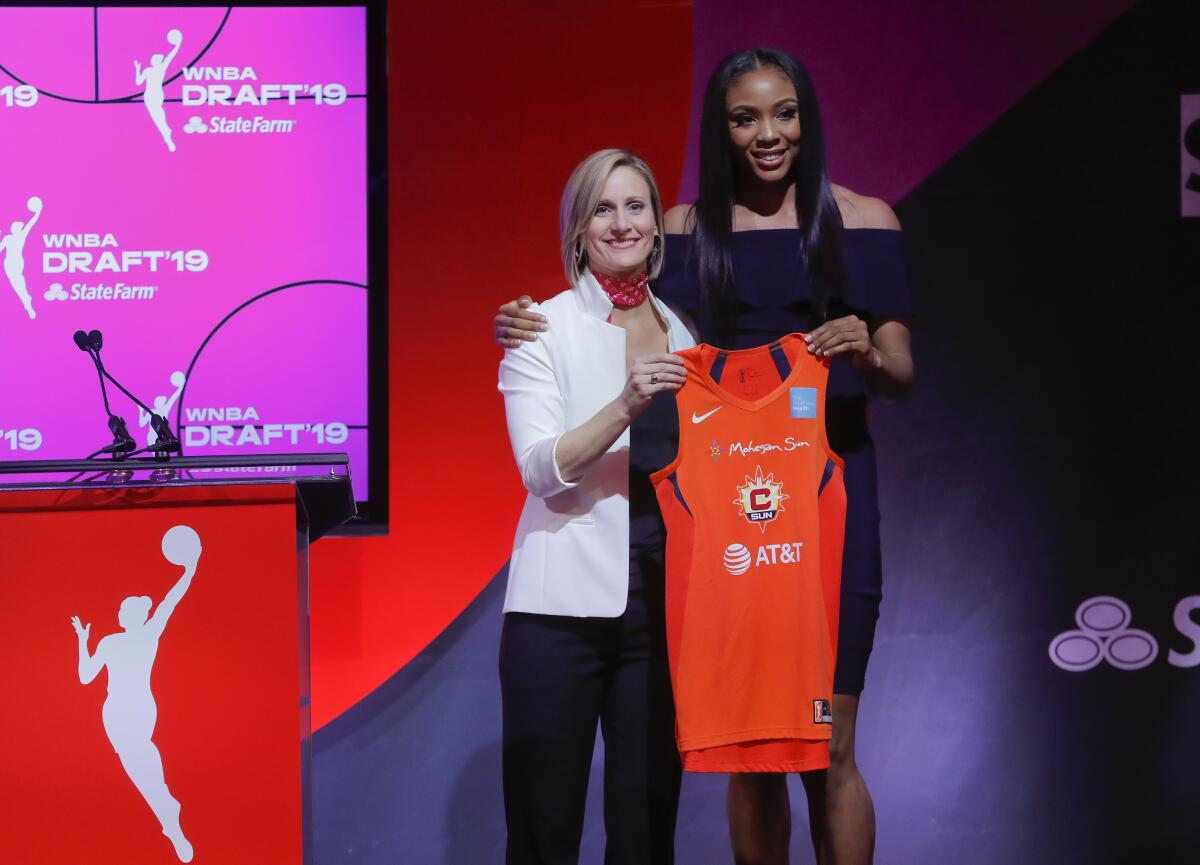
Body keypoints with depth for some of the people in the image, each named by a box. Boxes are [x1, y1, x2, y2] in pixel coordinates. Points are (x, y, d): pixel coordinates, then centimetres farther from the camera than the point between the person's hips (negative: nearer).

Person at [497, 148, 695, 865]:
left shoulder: (682, 331, 13)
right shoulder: (543, 328, 1)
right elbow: (541, 468, -12)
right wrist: (626, 407, -23)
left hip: (660, 605, 4)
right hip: (564, 605, -4)